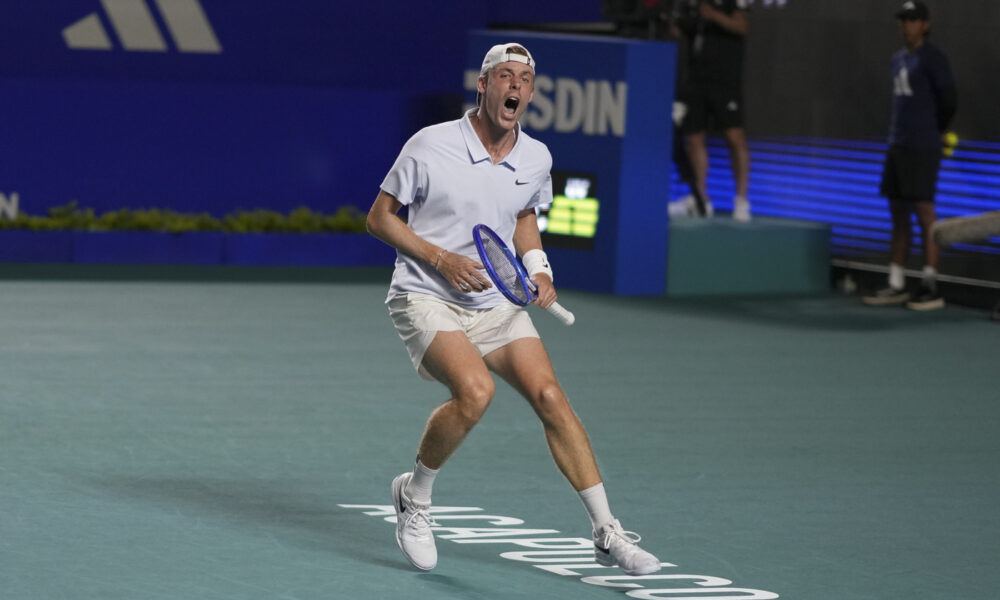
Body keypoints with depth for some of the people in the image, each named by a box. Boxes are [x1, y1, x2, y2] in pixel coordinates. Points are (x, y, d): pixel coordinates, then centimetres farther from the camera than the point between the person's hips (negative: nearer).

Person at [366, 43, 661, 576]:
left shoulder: (536, 159, 2)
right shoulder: (431, 146, -13)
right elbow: (380, 217, -4)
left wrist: (537, 268, 4)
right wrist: (441, 259, -16)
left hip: (496, 304, 5)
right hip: (426, 299, -5)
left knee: (550, 396, -10)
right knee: (475, 391, -29)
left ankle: (607, 534, -4)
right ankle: (414, 496, -3)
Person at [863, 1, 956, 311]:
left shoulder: (932, 58, -8)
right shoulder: (898, 59, 17)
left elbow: (949, 100, -9)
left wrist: (937, 132, 5)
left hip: (922, 148, -8)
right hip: (897, 145, 8)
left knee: (924, 211, -8)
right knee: (898, 215, 9)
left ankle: (931, 288, -7)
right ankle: (896, 285, 13)